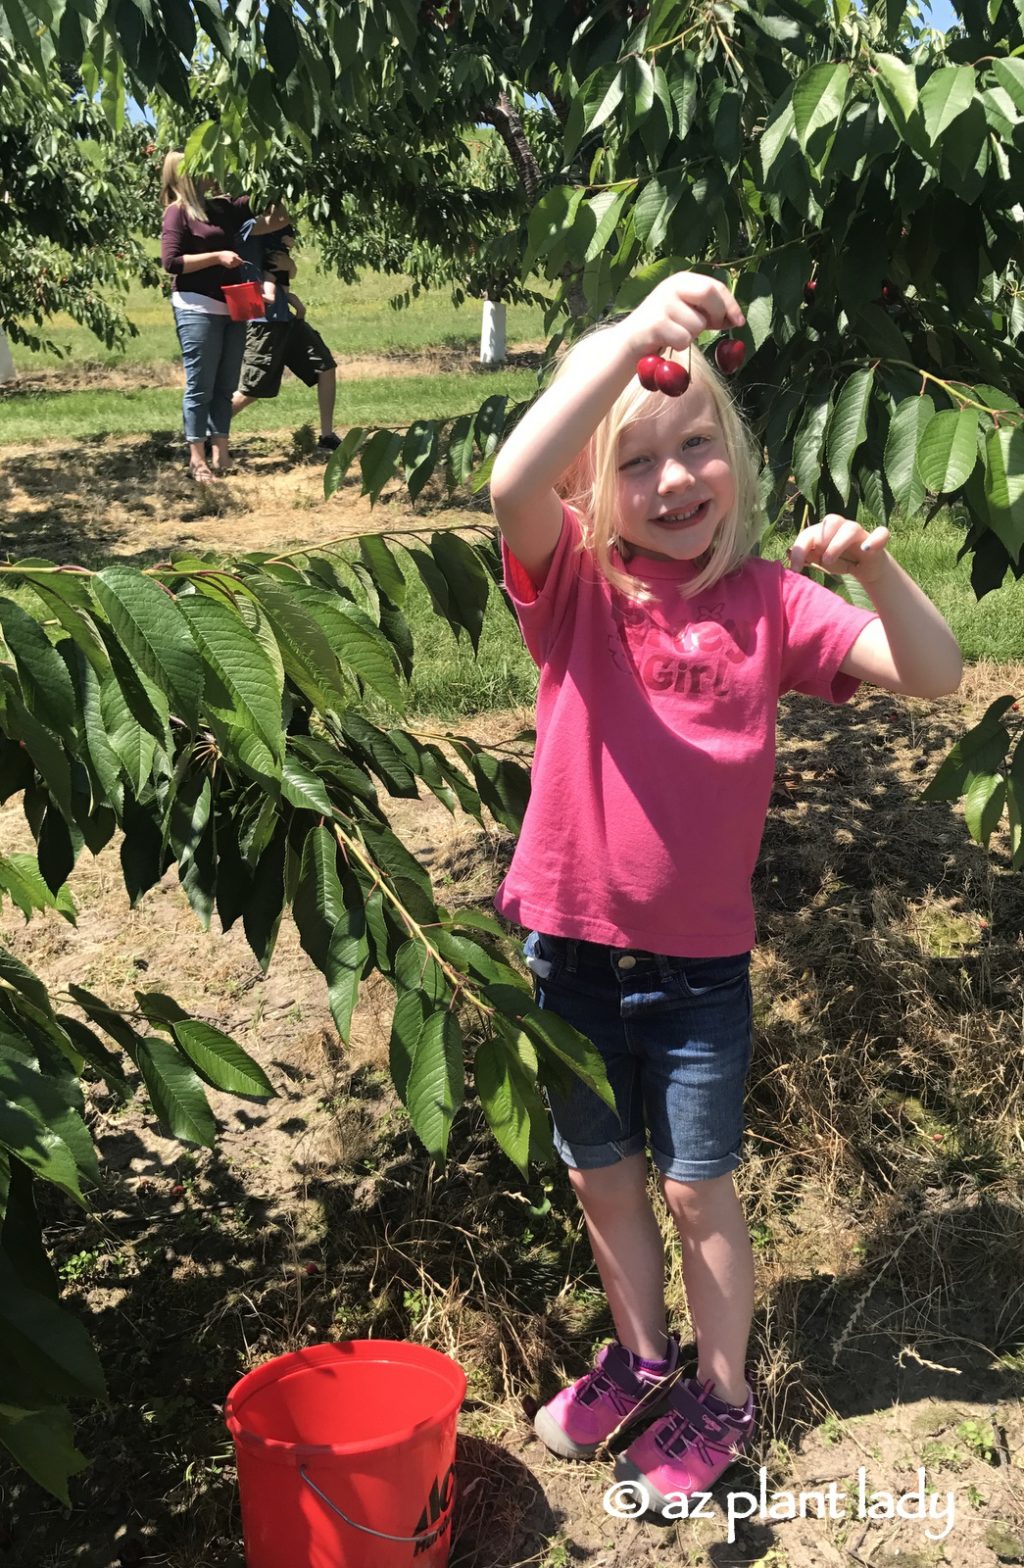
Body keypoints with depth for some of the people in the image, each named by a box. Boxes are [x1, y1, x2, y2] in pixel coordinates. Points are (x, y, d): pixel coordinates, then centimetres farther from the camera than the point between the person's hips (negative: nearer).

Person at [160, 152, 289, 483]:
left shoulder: (222, 207, 13)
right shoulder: (178, 212, -6)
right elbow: (171, 262, -12)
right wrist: (217, 256, -16)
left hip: (232, 308, 7)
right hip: (198, 309, -7)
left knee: (225, 386, 8)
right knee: (200, 387, -4)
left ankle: (220, 455, 14)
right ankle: (197, 459, 1)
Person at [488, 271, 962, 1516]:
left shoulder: (767, 602, -4)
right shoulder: (576, 585, -9)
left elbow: (935, 676, -8)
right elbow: (514, 484, -31)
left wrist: (875, 571, -25)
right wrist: (630, 334, -38)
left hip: (698, 958, 0)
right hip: (569, 946, 1)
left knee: (696, 1187, 12)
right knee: (599, 1176, 19)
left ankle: (724, 1398, 35)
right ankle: (643, 1358, 44)